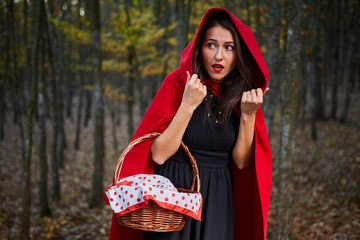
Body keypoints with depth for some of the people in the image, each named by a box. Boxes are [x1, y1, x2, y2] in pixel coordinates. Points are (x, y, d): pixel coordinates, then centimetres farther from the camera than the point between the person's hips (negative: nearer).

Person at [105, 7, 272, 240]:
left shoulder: (246, 96, -2)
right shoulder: (177, 83, -11)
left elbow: (242, 161, -4)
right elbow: (158, 154, -15)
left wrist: (248, 115, -17)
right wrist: (187, 105, -23)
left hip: (219, 201, 3)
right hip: (174, 196, -2)